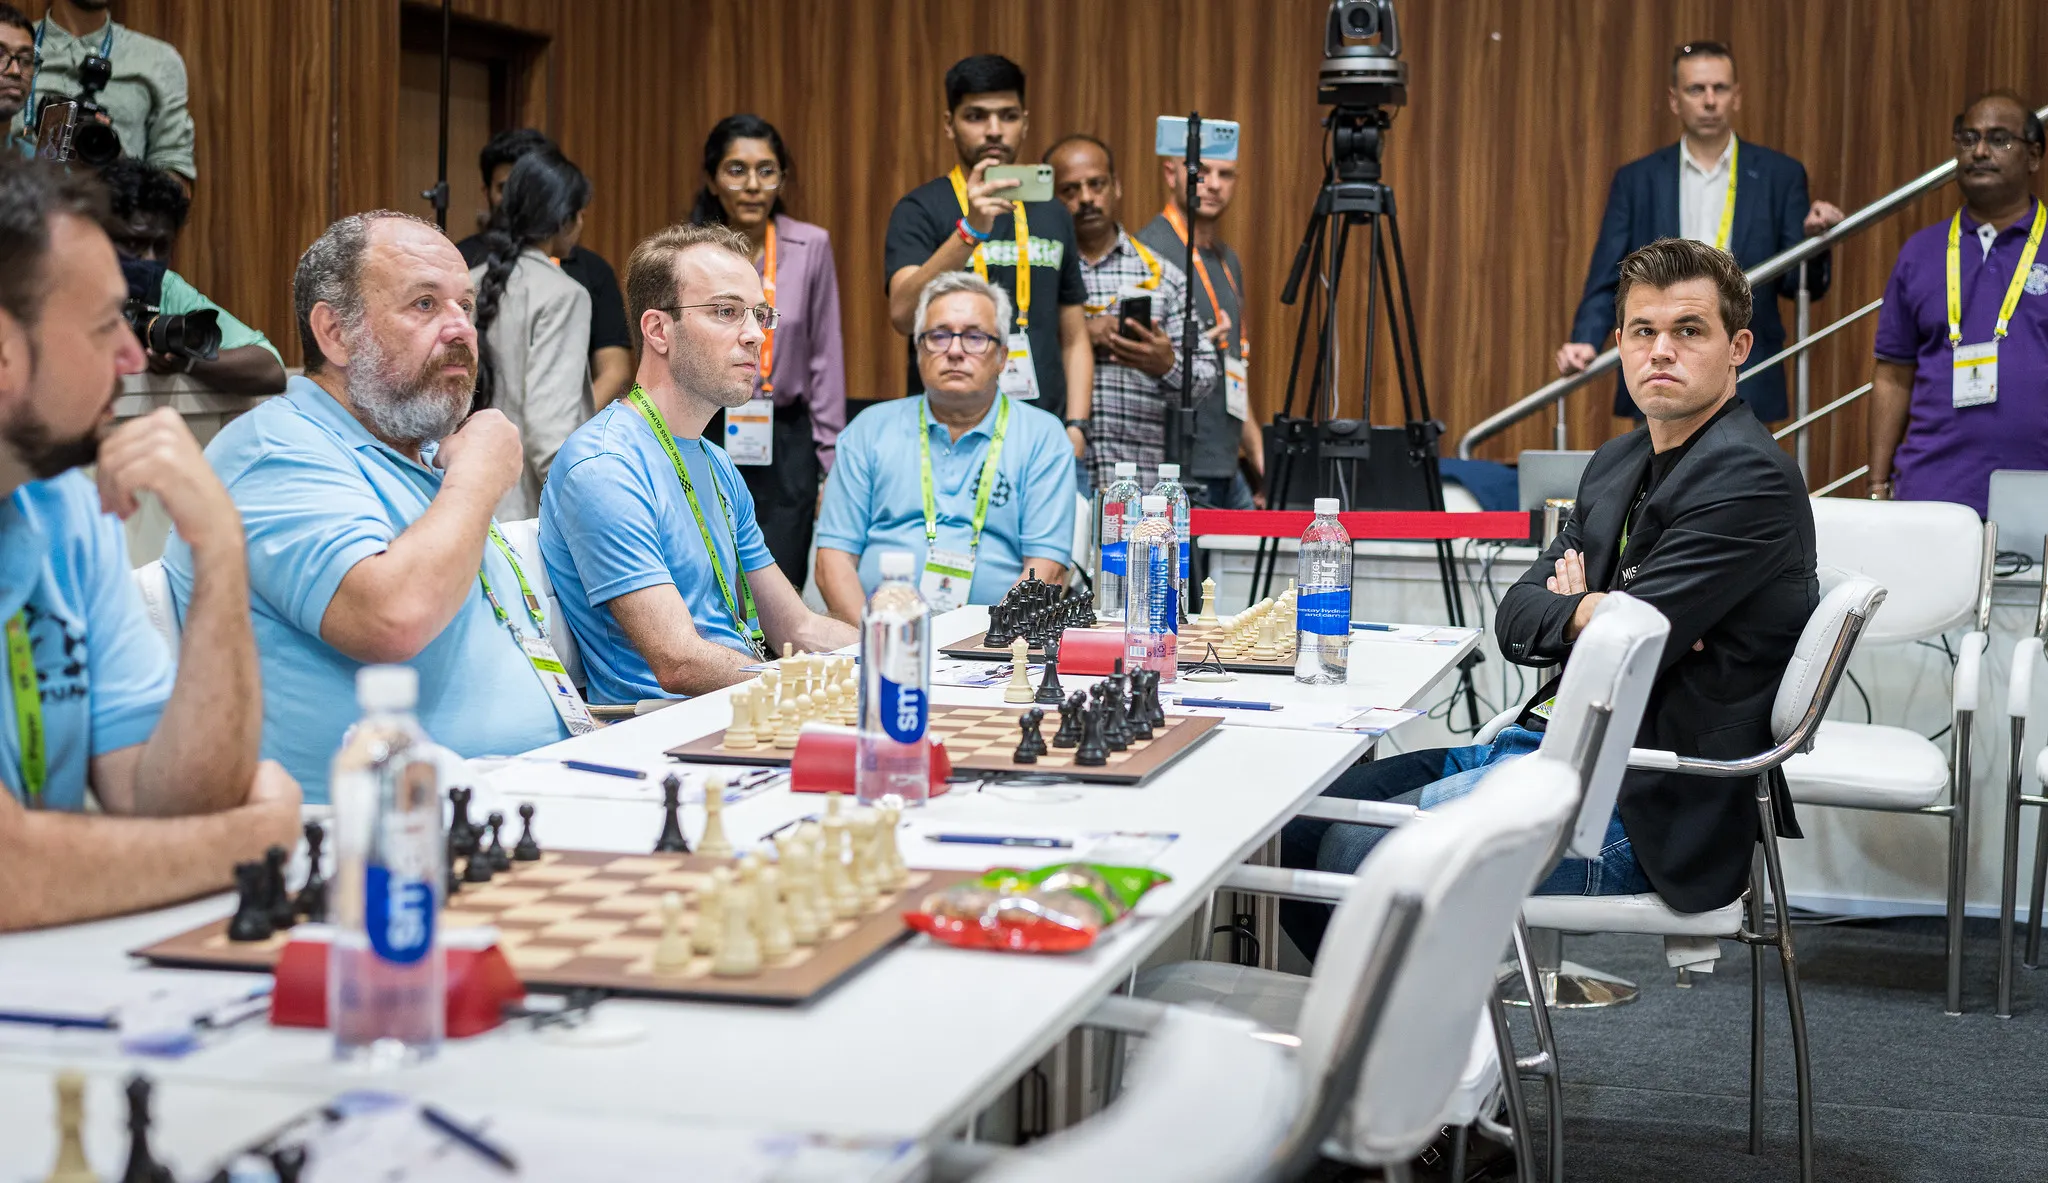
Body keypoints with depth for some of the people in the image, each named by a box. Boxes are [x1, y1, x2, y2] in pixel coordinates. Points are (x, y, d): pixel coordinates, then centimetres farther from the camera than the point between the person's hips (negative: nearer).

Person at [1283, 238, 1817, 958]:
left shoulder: (1750, 478, -15)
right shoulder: (1619, 463, 15)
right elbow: (1515, 619, 12)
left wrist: (1573, 605, 0)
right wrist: (1584, 613, -9)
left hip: (1644, 807, -9)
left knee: (1352, 855, -21)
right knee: (1294, 822, 5)